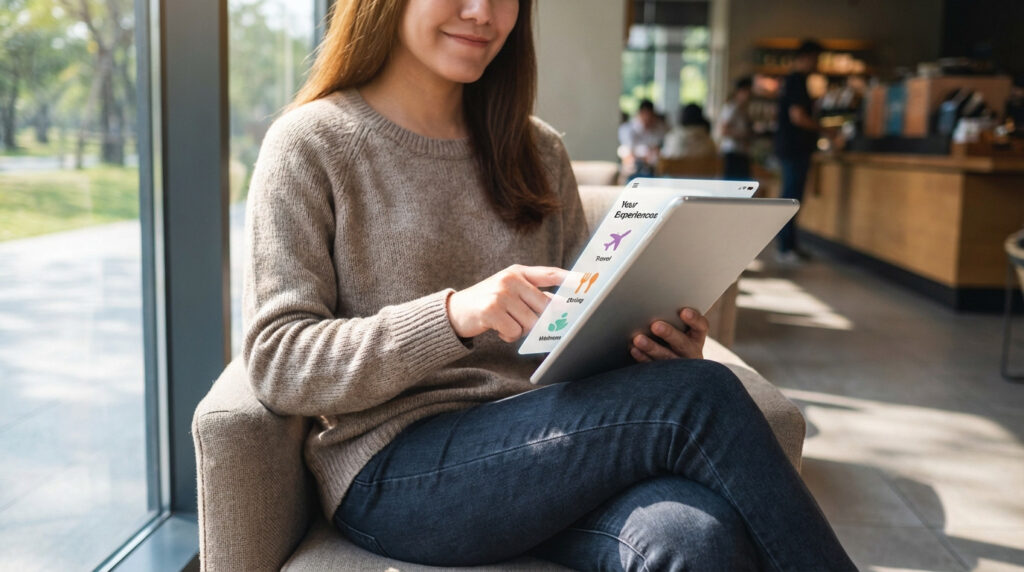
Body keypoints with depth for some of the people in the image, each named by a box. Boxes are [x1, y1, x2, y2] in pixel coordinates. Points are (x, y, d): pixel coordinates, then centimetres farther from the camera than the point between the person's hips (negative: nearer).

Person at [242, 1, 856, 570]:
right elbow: (276, 364, -8)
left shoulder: (539, 152, 15)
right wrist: (452, 315, -23)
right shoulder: (311, 145, 0)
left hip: (541, 443, 4)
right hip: (393, 472, -4)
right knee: (701, 397, -24)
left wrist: (648, 348, -7)